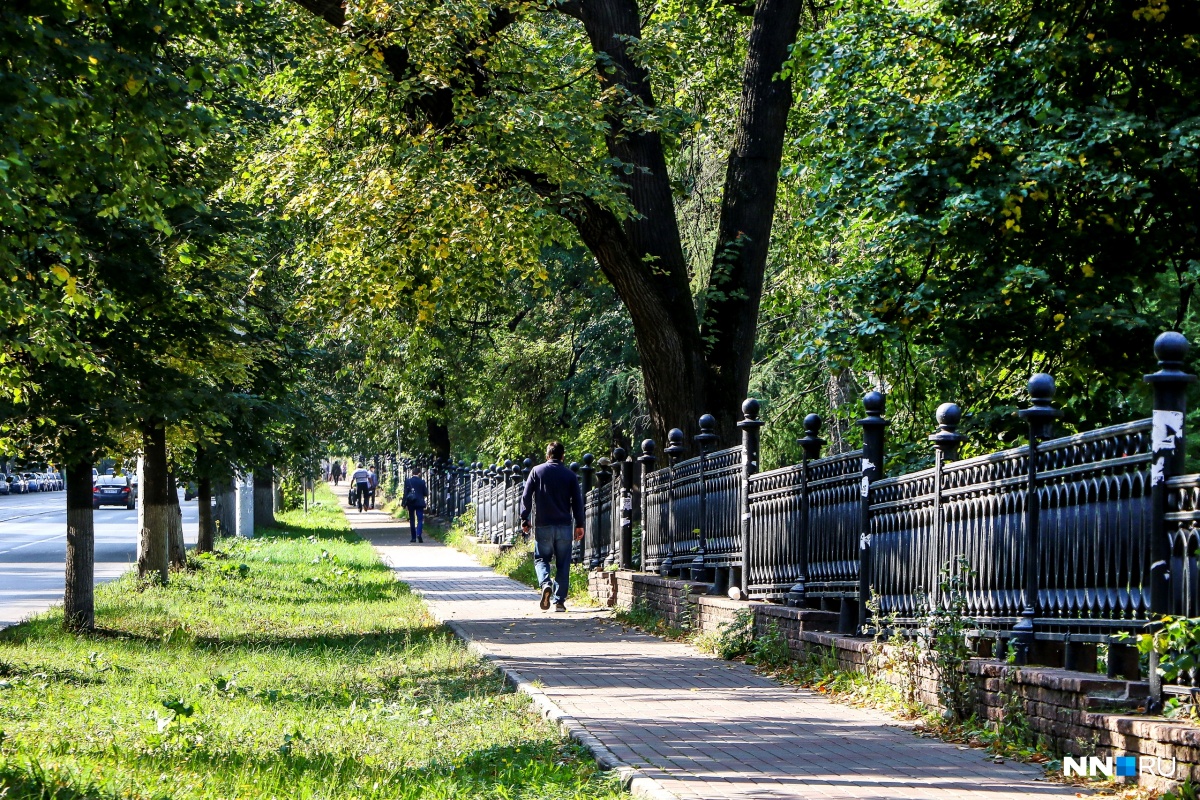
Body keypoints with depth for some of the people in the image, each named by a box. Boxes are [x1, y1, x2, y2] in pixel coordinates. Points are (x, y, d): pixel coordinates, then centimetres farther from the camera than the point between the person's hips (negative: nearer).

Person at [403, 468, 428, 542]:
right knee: (420, 519, 0)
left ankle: (413, 537, 10)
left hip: (410, 503, 1)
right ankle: (419, 534, -22)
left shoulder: (407, 481, -3)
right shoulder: (422, 481, -5)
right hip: (419, 503, -1)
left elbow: (405, 493, -3)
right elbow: (425, 493, -1)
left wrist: (405, 504, 0)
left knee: (412, 520, 10)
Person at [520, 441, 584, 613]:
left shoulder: (537, 471, 2)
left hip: (543, 525, -1)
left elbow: (526, 497, 0)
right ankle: (560, 600, 2)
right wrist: (579, 524, 10)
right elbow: (577, 501, 4)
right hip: (564, 526, 1)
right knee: (563, 564, 6)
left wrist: (524, 519, 7)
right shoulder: (570, 475, 4)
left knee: (541, 558, 11)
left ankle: (545, 583, -19)